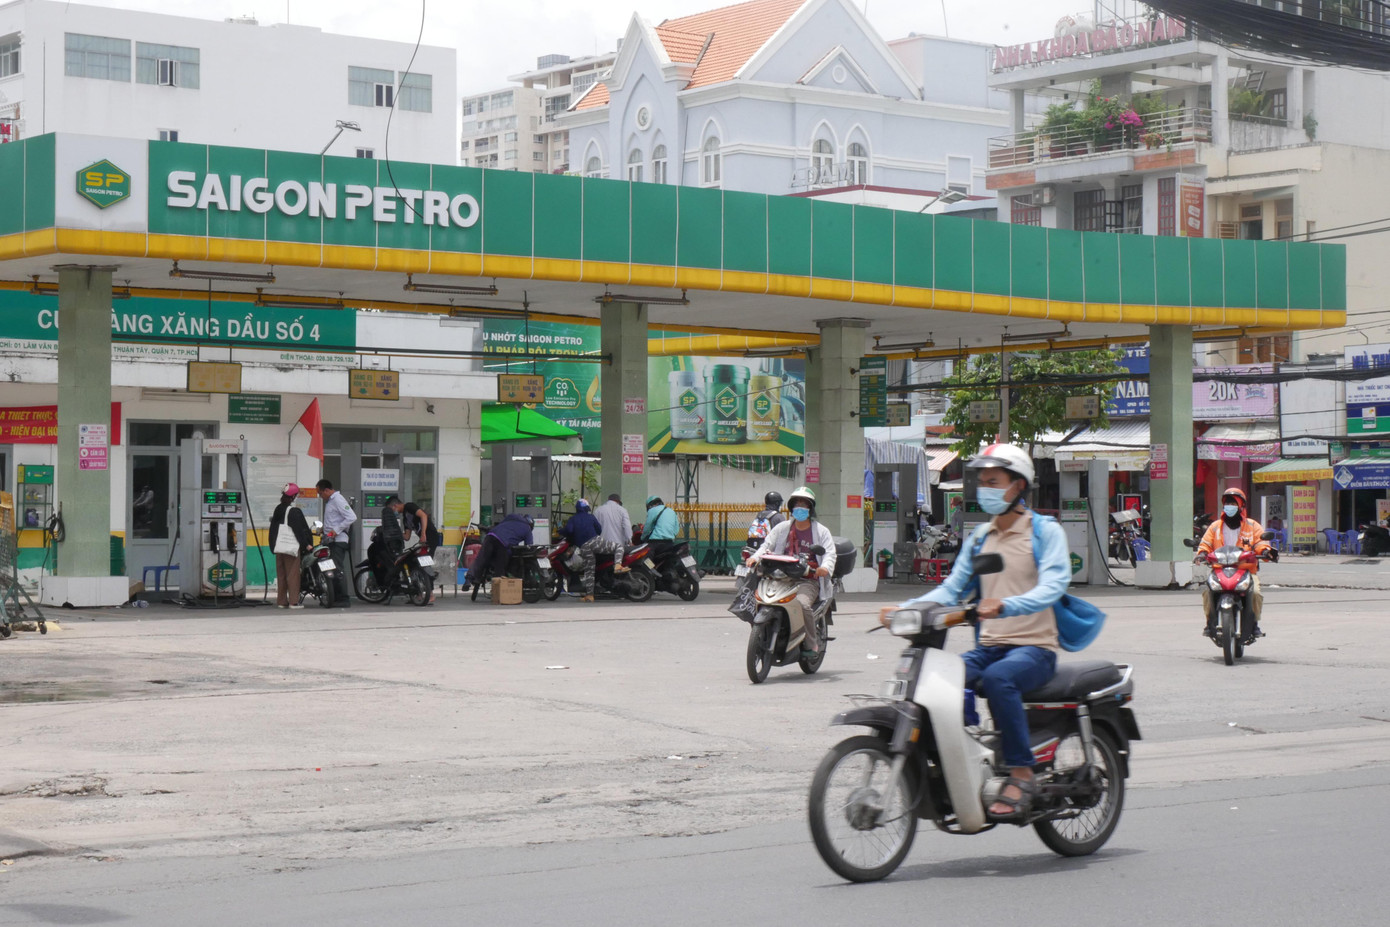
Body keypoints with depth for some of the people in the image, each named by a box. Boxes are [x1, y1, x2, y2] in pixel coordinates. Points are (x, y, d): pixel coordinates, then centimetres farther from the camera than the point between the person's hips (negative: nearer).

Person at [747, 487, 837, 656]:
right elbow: (767, 545, 13)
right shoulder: (782, 528, 18)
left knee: (802, 603, -34)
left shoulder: (821, 531, 9)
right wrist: (755, 557, -9)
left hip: (808, 580, -4)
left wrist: (825, 567, -25)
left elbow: (830, 553, -2)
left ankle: (811, 644, -20)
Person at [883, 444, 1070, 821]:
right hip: (989, 645, 6)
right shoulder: (980, 537, 19)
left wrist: (1006, 605, -37)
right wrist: (906, 608, -6)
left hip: (1035, 647, -6)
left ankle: (1021, 775, -29)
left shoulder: (1046, 531, -1)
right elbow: (952, 589, 13)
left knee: (998, 678, -37)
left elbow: (1052, 585, -18)